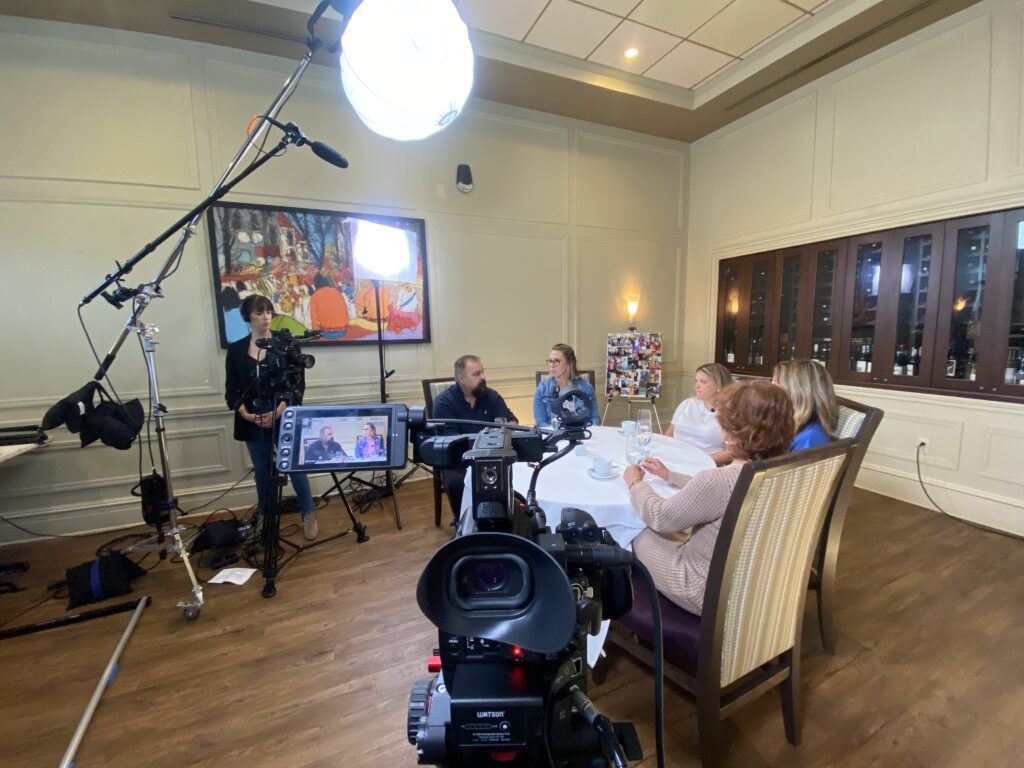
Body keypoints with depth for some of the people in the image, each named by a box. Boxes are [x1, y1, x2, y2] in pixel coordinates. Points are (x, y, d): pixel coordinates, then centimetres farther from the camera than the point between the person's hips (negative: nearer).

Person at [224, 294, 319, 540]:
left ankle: (308, 514, 12)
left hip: (285, 415, -2)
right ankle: (263, 516, 29)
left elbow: (299, 383, -5)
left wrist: (279, 411, -16)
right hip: (252, 419, 3)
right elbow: (231, 389, 5)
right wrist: (245, 413, -11)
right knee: (261, 469, 11)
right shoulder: (235, 350, 7)